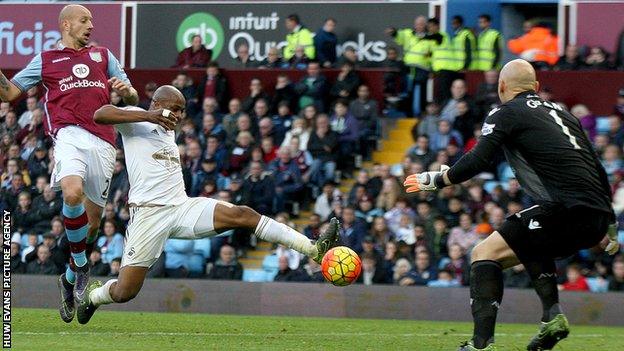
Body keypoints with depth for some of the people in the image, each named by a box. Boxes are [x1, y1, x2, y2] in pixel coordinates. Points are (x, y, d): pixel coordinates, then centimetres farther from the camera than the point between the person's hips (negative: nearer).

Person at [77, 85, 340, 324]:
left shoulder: (168, 132, 24)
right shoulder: (136, 120, 1)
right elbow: (100, 115, -19)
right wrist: (149, 116, -24)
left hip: (182, 207, 6)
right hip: (148, 214, -6)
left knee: (242, 215, -17)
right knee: (124, 292, -8)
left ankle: (314, 250, -25)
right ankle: (93, 294, 28)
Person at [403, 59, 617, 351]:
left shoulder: (506, 114, 5)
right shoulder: (560, 112, 26)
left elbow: (476, 161, -7)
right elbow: (597, 170, 27)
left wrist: (435, 180, 9)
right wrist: (611, 226, 33)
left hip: (564, 211, -8)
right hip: (596, 220, 8)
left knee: (484, 254, -2)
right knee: (531, 246, 35)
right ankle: (553, 316, 16)